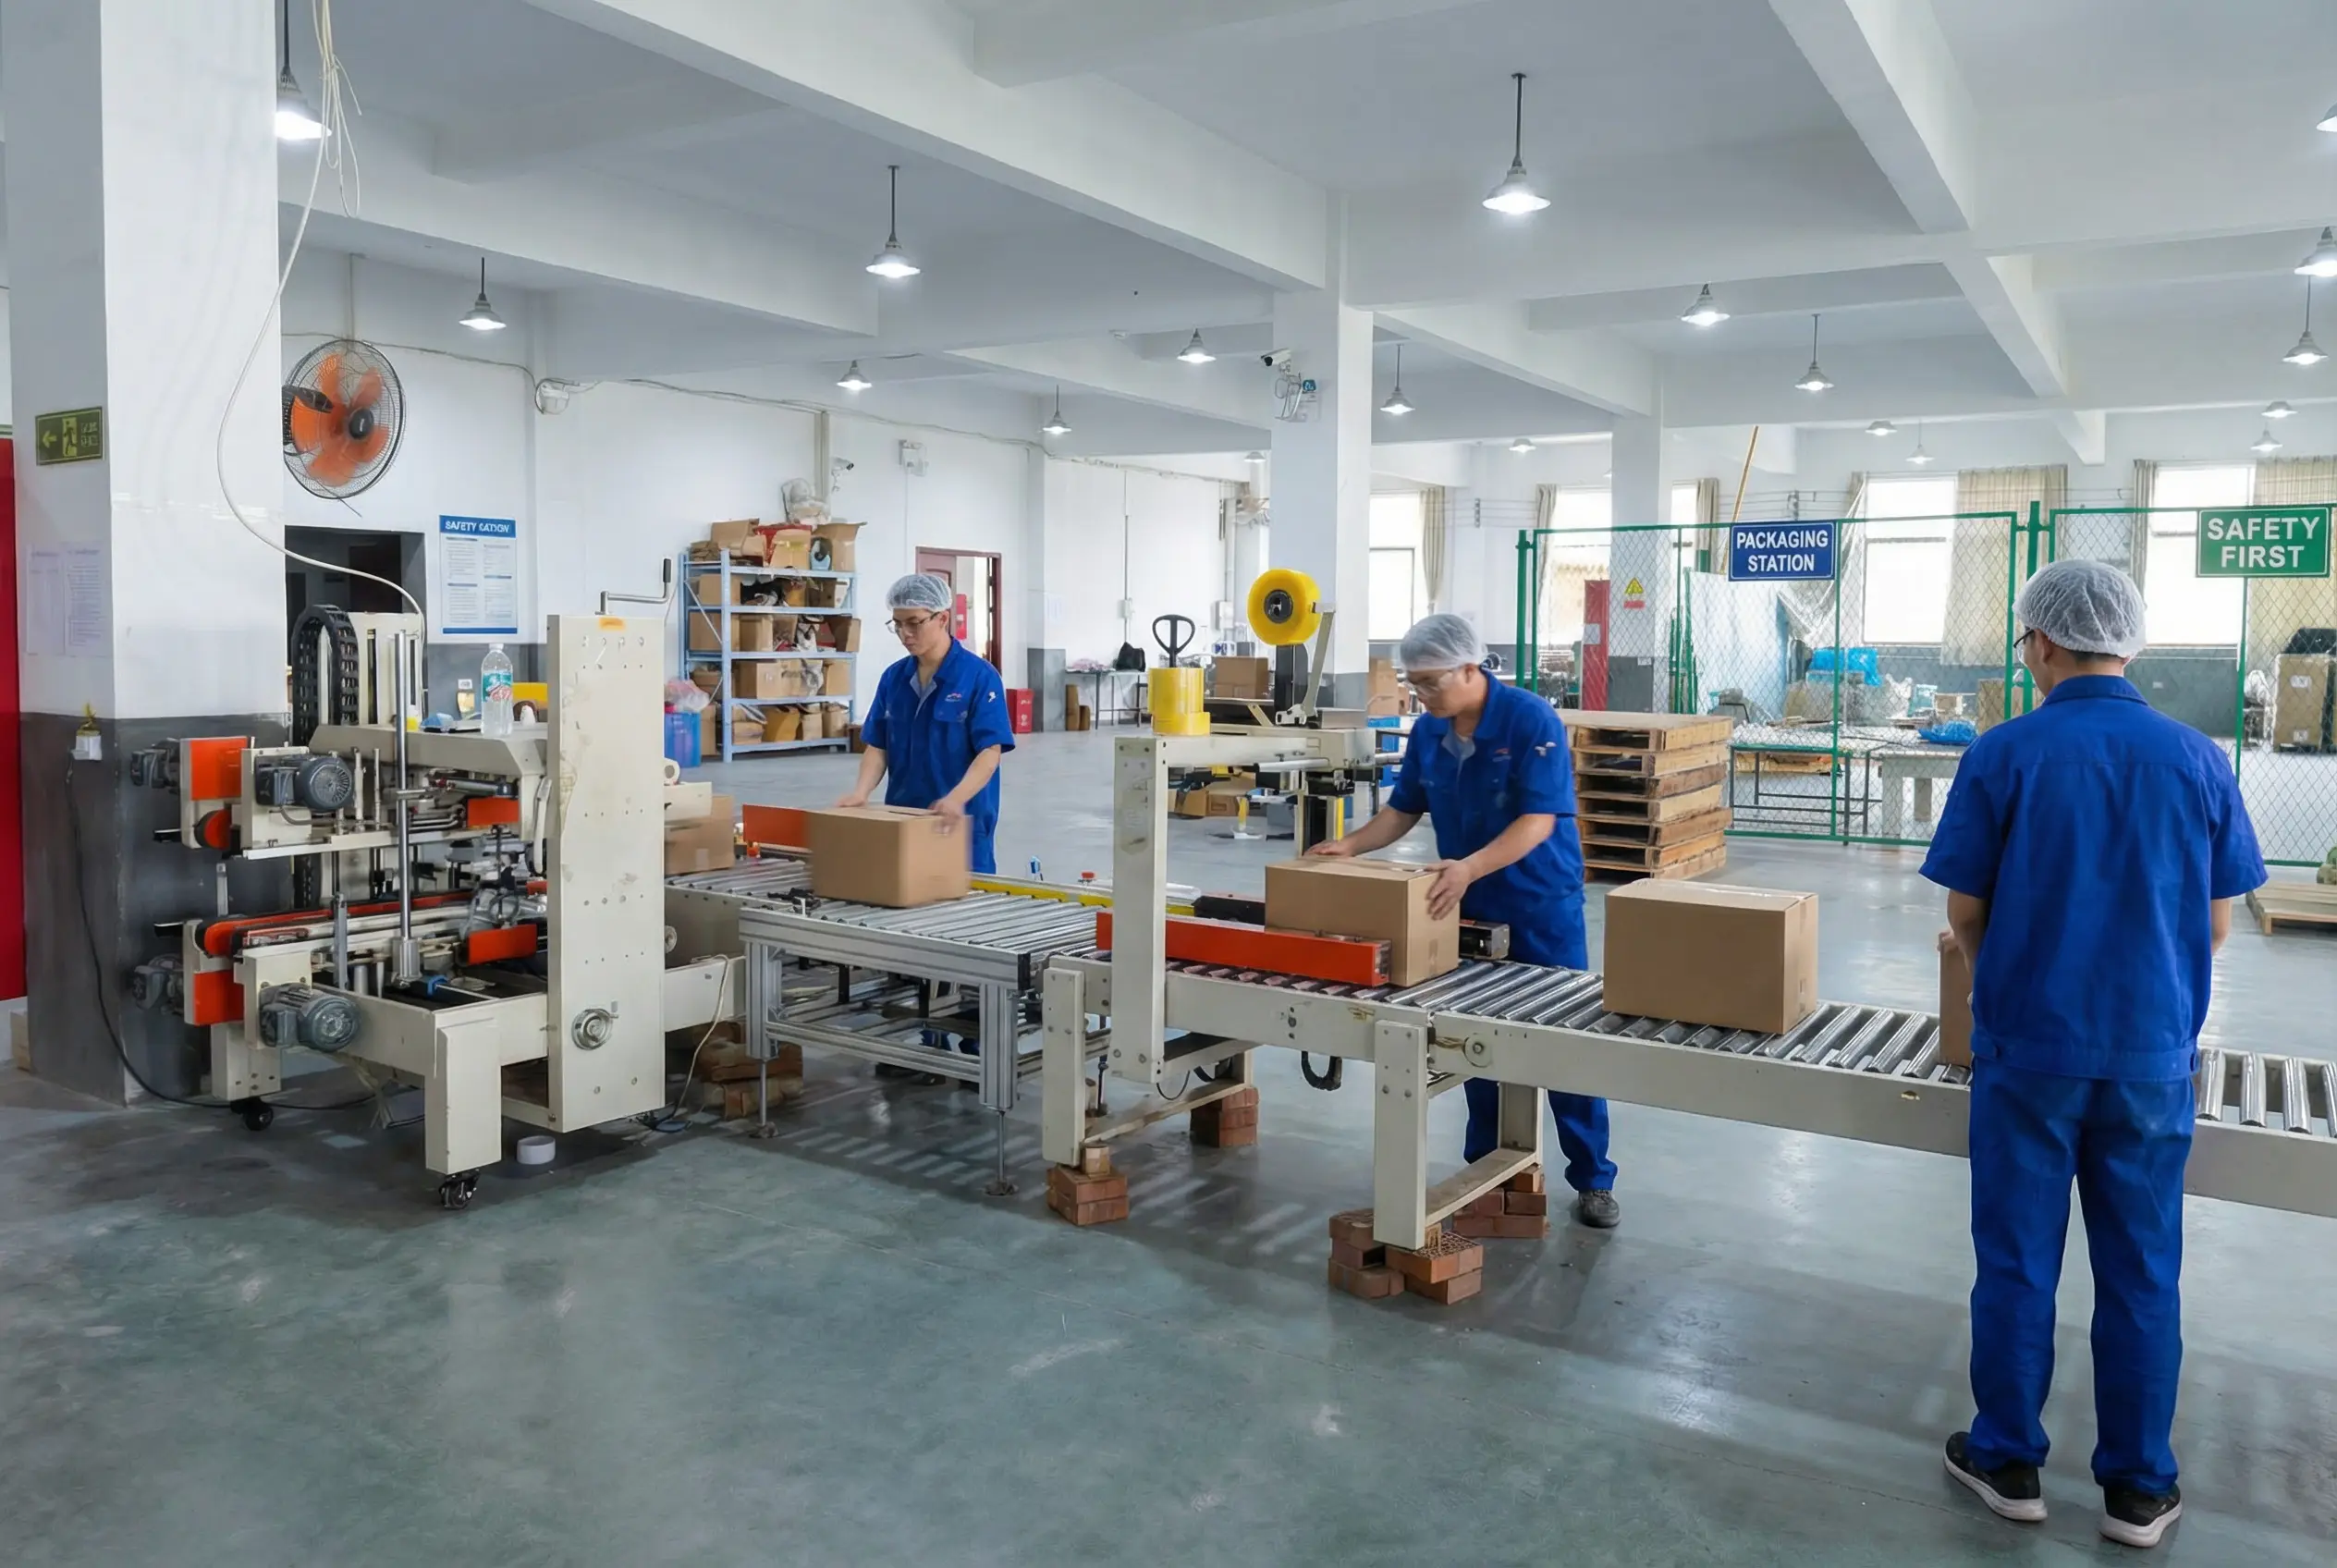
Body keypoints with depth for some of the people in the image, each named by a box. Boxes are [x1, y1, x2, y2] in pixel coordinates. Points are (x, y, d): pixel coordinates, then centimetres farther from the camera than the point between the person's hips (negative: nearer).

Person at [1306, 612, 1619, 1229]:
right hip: (1470, 909, 6)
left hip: (1541, 907, -5)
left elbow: (1539, 820, -24)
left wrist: (1470, 866, -36)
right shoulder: (1429, 731, 1)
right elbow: (1403, 809, 8)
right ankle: (1484, 1168, 24)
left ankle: (1593, 1180, 14)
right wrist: (1349, 845, -8)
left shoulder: (1531, 720, -19)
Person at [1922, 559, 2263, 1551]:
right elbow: (2217, 924, 5)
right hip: (2153, 1056, 3)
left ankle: (2008, 1461, 22)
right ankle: (2138, 1488, 23)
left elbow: (1965, 916, -6)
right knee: (2141, 1274, 12)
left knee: (2016, 1263, 9)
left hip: (2029, 1051, -2)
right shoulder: (2200, 758, -2)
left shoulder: (2004, 753, -11)